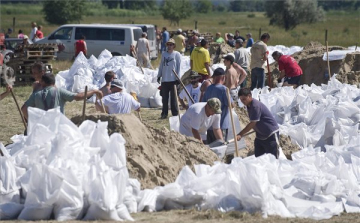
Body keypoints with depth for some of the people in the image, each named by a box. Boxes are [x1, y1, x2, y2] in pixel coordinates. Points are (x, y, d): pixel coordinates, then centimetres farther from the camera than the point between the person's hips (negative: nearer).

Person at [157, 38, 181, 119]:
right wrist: (159, 75, 13)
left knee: (173, 98, -2)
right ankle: (164, 113, 13)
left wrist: (177, 78, -7)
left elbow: (179, 66, -3)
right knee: (164, 97, 7)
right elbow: (161, 65, 16)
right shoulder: (164, 54, 11)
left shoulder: (177, 54, -1)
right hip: (164, 79, 4)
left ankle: (175, 113, 3)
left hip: (173, 79, -4)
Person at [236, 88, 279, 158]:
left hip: (271, 134, -9)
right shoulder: (249, 105, 4)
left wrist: (240, 134, -24)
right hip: (260, 135, 9)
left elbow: (252, 124, -25)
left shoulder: (256, 106, -24)